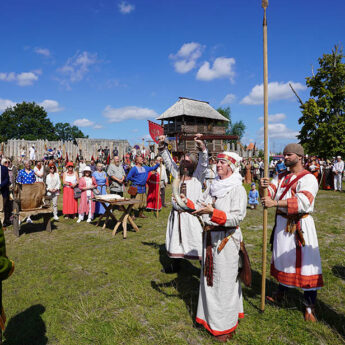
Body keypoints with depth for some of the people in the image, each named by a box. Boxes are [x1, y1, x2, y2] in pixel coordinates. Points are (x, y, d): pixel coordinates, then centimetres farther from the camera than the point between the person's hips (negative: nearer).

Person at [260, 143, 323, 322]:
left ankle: (310, 306, 14)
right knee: (282, 258, 19)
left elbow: (303, 202, -27)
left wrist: (275, 203, -34)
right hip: (282, 223, 6)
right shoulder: (280, 177, 9)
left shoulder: (308, 178, -12)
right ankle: (281, 293, 39)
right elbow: (268, 195, 1)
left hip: (300, 226, -6)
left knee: (305, 263, -1)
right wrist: (263, 187, -22)